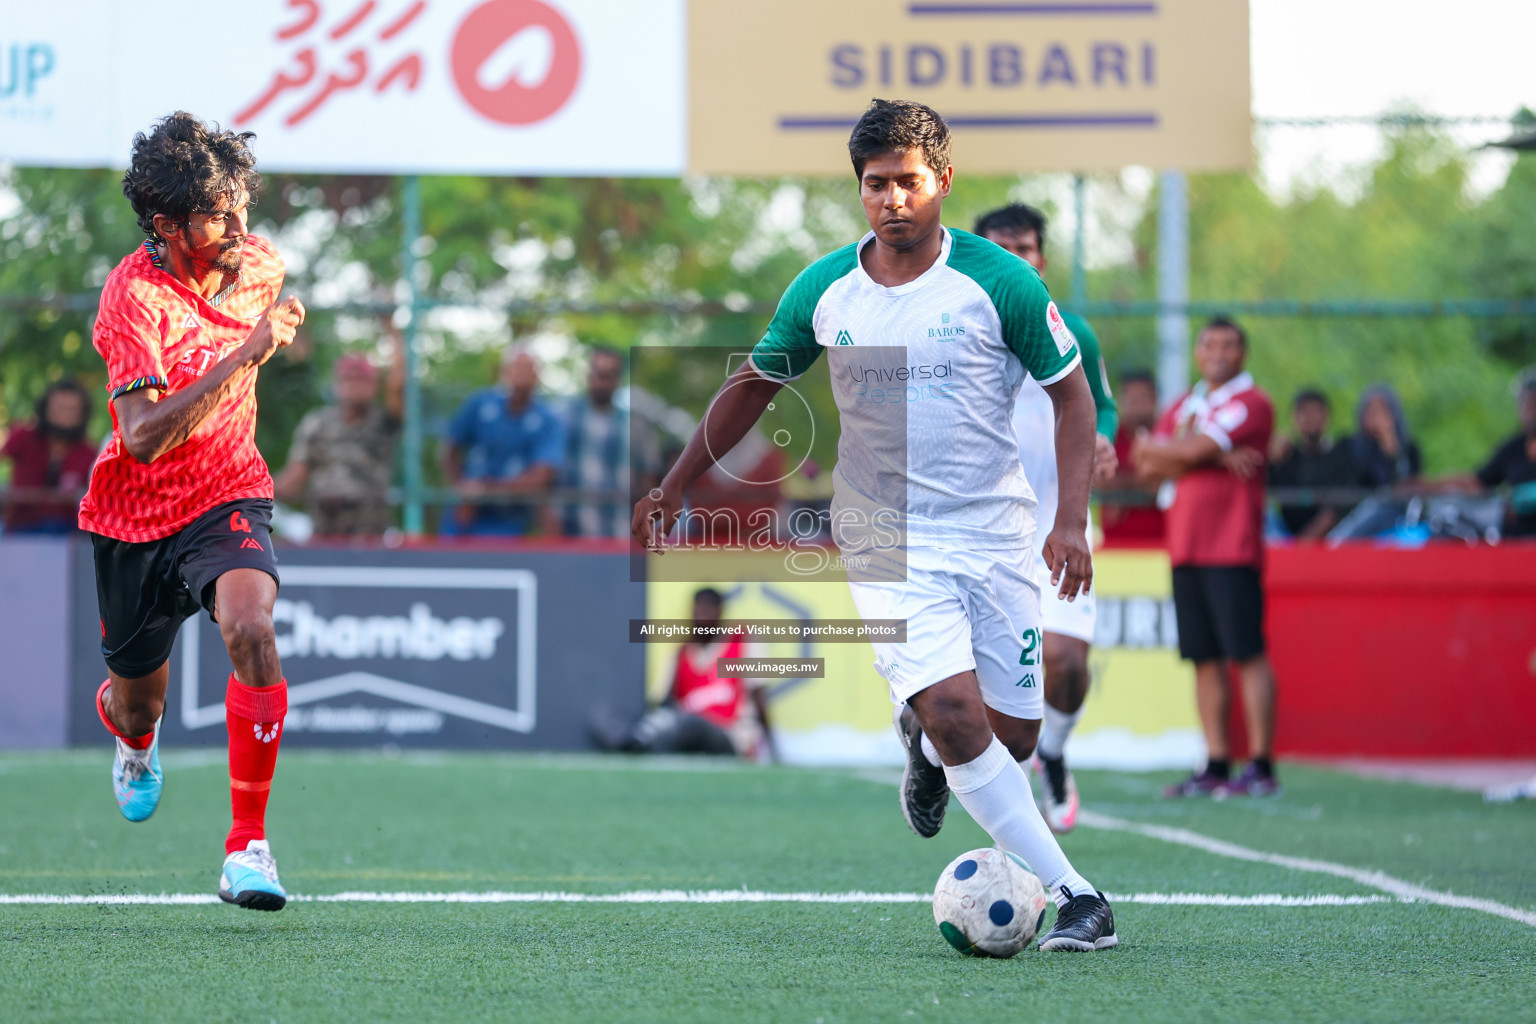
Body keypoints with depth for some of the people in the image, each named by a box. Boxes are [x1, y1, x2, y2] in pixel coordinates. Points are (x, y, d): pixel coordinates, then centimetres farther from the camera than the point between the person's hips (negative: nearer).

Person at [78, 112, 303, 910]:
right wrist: (245, 352, -39)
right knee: (135, 702, 15)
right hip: (134, 517, -2)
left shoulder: (258, 266, -6)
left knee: (250, 627, -31)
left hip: (226, 499, 2)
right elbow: (144, 436, -35)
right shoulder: (133, 295, -23)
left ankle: (248, 846, -25)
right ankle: (135, 746, 57)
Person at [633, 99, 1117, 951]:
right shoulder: (824, 290, -1)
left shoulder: (999, 281, -7)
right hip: (887, 542, 0)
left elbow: (1071, 394, 1)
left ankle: (925, 741, 39)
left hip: (995, 536, 0)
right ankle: (1072, 894, -15)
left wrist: (1071, 521, -9)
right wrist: (674, 487, 18)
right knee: (957, 713, -20)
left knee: (1012, 738, 1)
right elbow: (753, 384, 15)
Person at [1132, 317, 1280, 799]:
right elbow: (1147, 467, 7)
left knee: (1247, 653, -8)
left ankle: (1261, 766, -8)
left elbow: (1196, 449, -14)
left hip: (1232, 550, -7)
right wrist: (1216, 459, -6)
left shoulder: (1251, 403, -3)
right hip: (1186, 550, 7)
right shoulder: (1182, 407, 20)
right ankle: (1216, 765, 8)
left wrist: (1155, 447, 6)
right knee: (1205, 659, 6)